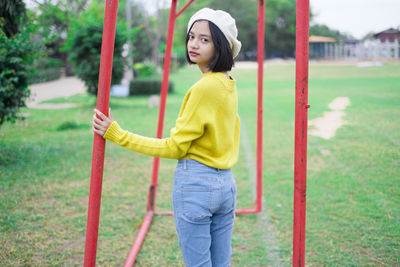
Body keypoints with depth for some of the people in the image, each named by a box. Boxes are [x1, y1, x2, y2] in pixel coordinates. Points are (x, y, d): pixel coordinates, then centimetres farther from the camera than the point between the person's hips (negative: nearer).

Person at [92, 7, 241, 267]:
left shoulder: (204, 87, -17)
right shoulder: (229, 85, 9)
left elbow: (174, 147, -14)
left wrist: (117, 135, -15)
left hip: (195, 184, -9)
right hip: (226, 184, 9)